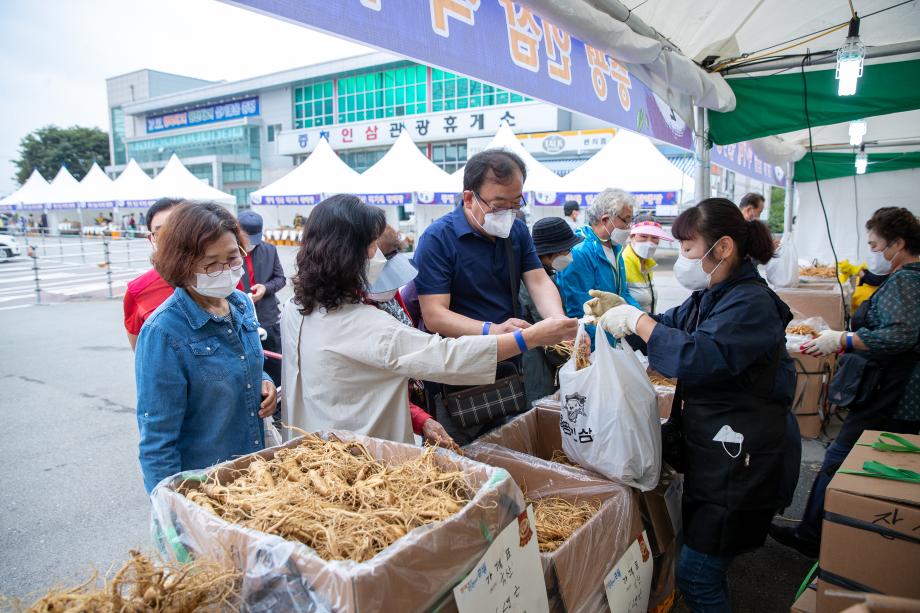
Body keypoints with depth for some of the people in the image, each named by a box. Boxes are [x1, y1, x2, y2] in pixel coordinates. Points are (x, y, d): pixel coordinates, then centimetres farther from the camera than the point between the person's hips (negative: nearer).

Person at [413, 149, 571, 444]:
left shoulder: (517, 231, 6)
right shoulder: (437, 239, -16)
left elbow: (539, 281, -1)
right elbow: (434, 315, -21)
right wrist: (492, 331, -35)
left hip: (510, 369, 6)